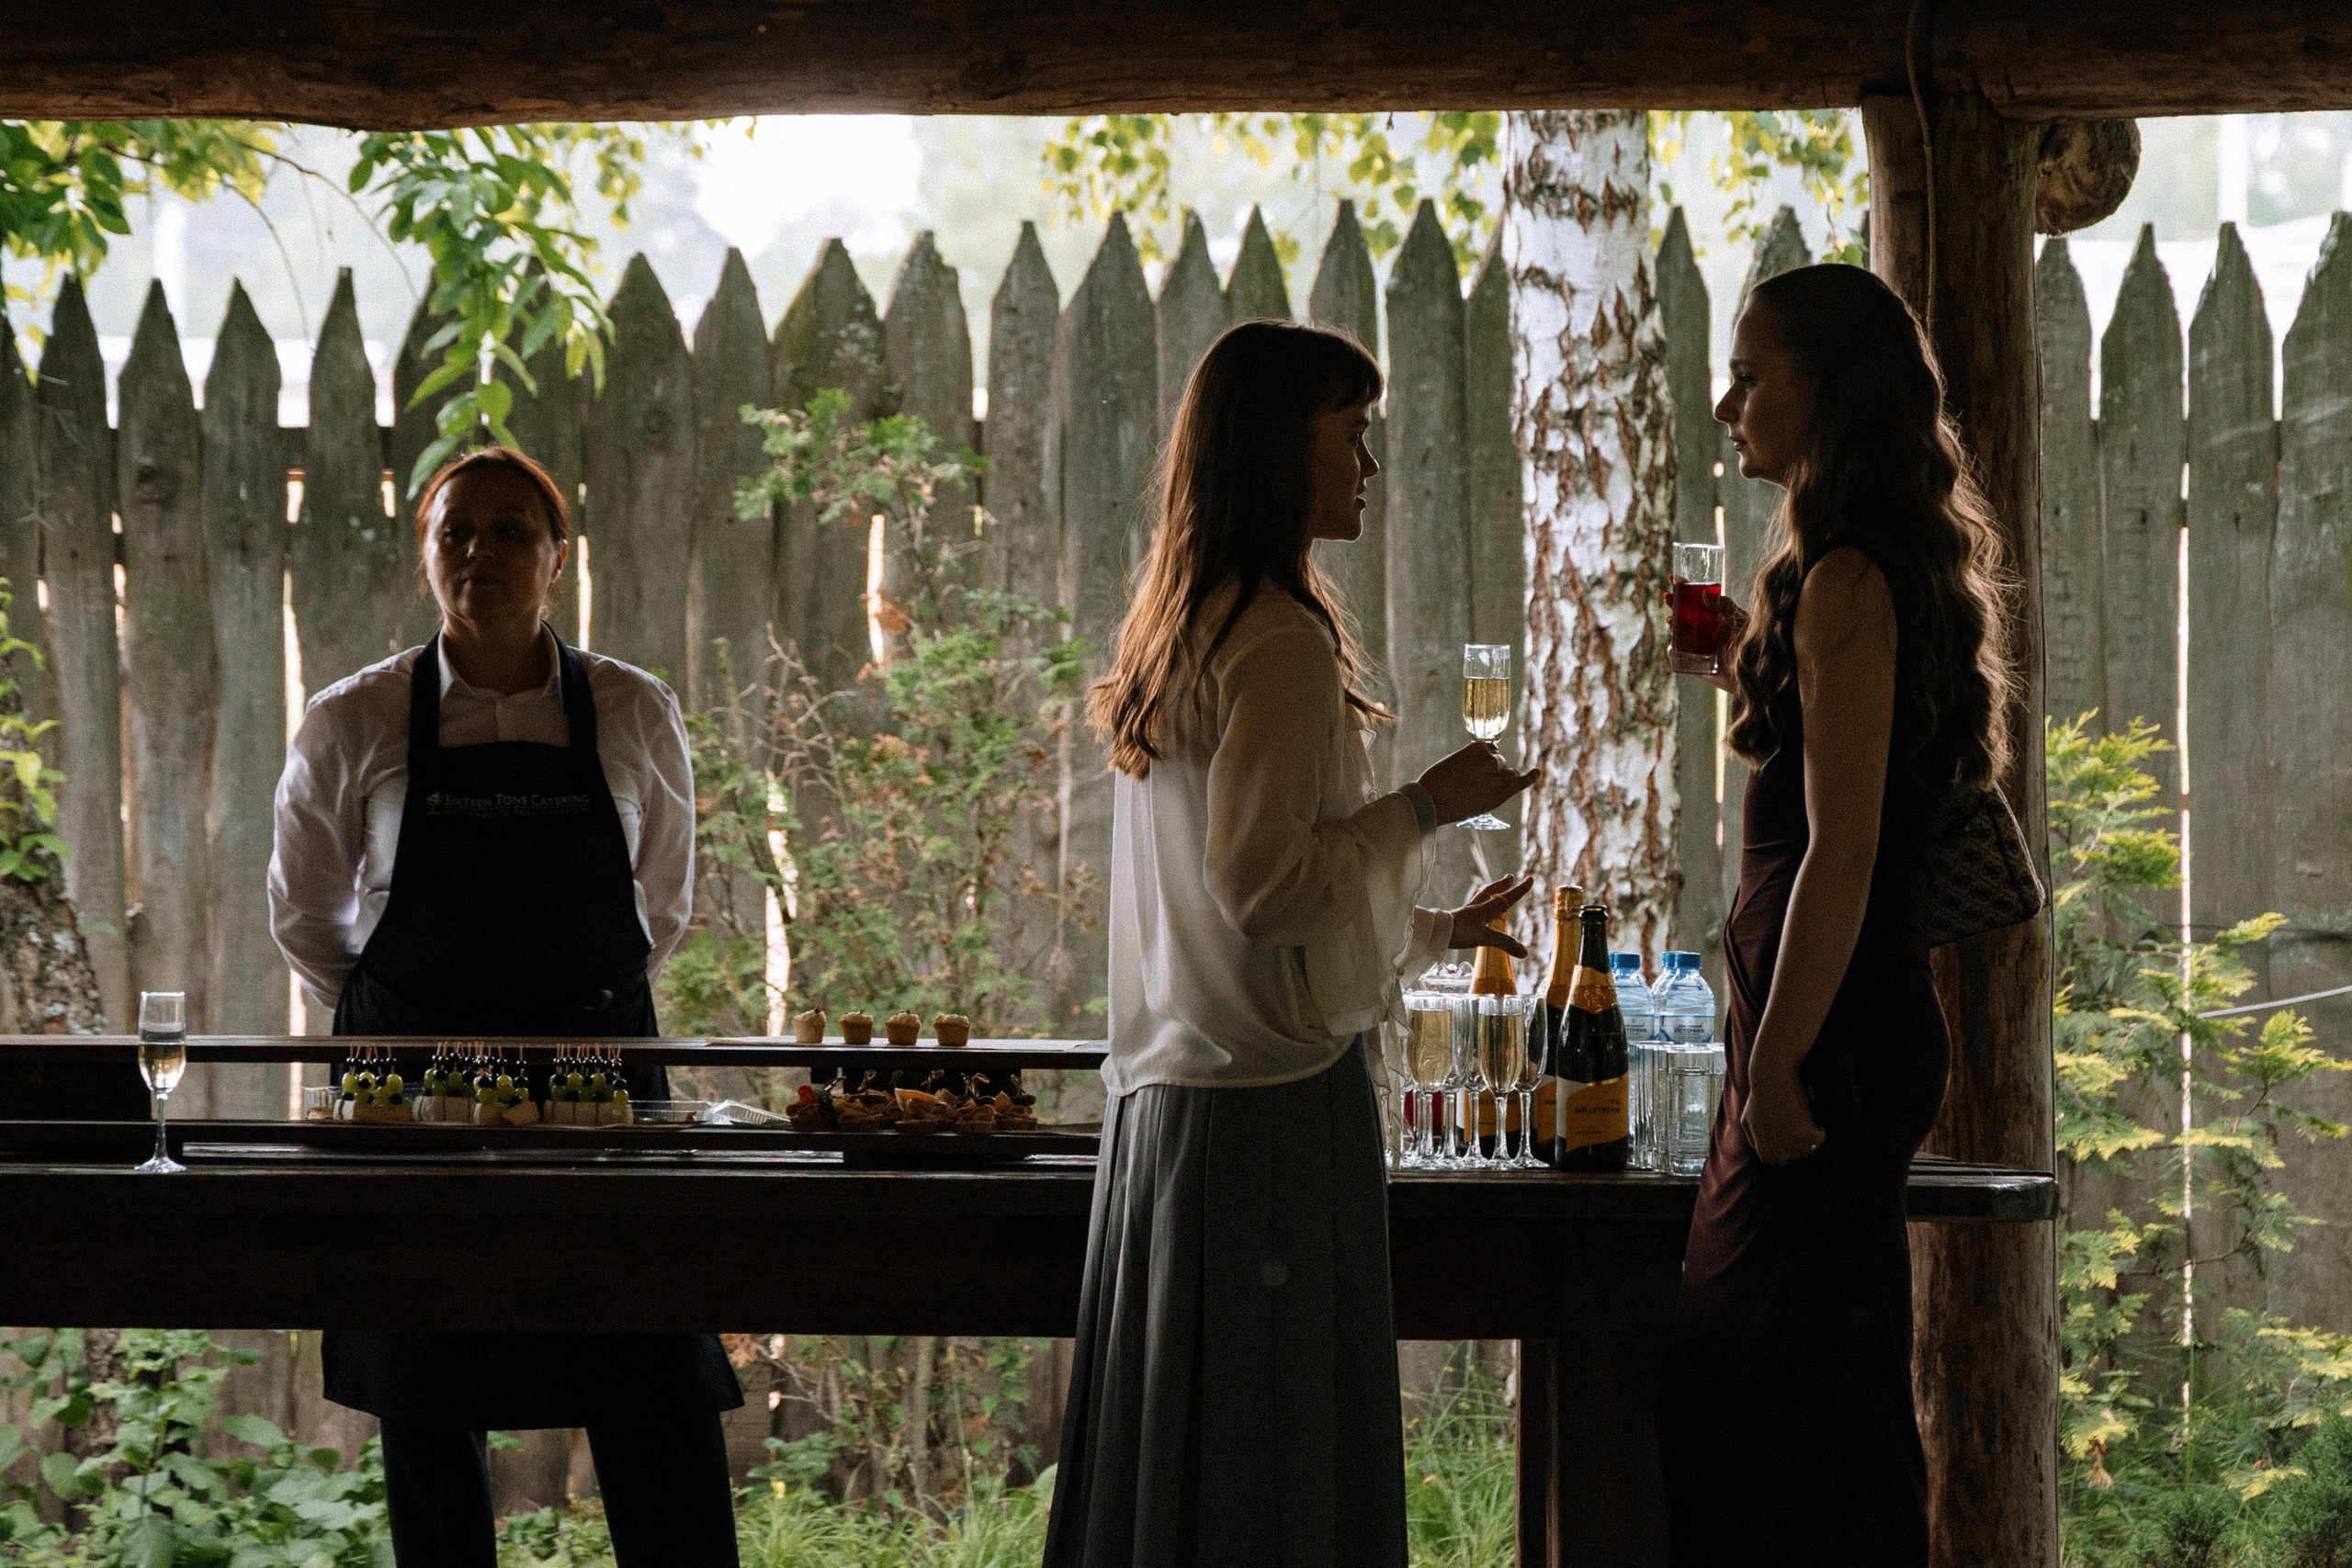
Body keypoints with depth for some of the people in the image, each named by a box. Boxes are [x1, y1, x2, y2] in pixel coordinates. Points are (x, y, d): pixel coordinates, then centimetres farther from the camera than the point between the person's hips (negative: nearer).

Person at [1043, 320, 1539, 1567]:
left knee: (1173, 1451, 11)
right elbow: (1261, 879, -19)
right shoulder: (1281, 641, -13)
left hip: (1168, 1099, 9)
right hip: (1274, 1101, -9)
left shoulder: (1181, 635, 17)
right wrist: (1425, 806, -7)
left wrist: (1437, 930, 33)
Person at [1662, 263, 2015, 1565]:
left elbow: (1842, 853, -21)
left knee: (1790, 1394, -4)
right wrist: (1759, 667, 18)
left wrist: (1778, 1066, -19)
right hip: (1857, 1017, 10)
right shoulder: (1897, 568, 14)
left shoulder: (1846, 585, -16)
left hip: (1830, 1031, -10)